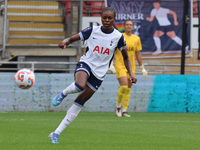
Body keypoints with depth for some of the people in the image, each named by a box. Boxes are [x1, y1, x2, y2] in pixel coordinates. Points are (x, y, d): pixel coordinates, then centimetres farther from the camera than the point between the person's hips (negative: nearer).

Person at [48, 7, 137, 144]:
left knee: (79, 103, 0)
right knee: (80, 85, -37)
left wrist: (130, 75, -4)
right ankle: (63, 93, -2)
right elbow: (73, 38, 1)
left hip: (99, 74, 1)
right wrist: (65, 42, -23)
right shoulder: (93, 31, -3)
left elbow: (126, 57, 8)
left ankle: (56, 133, 5)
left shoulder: (118, 37, -2)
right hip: (86, 63, -1)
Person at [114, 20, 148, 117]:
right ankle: (118, 106, 0)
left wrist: (142, 68, 16)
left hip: (131, 67, 4)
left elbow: (138, 54, 17)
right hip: (120, 65, -4)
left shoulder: (136, 39, 10)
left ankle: (124, 110, 10)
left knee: (128, 90, 4)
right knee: (124, 86, -19)